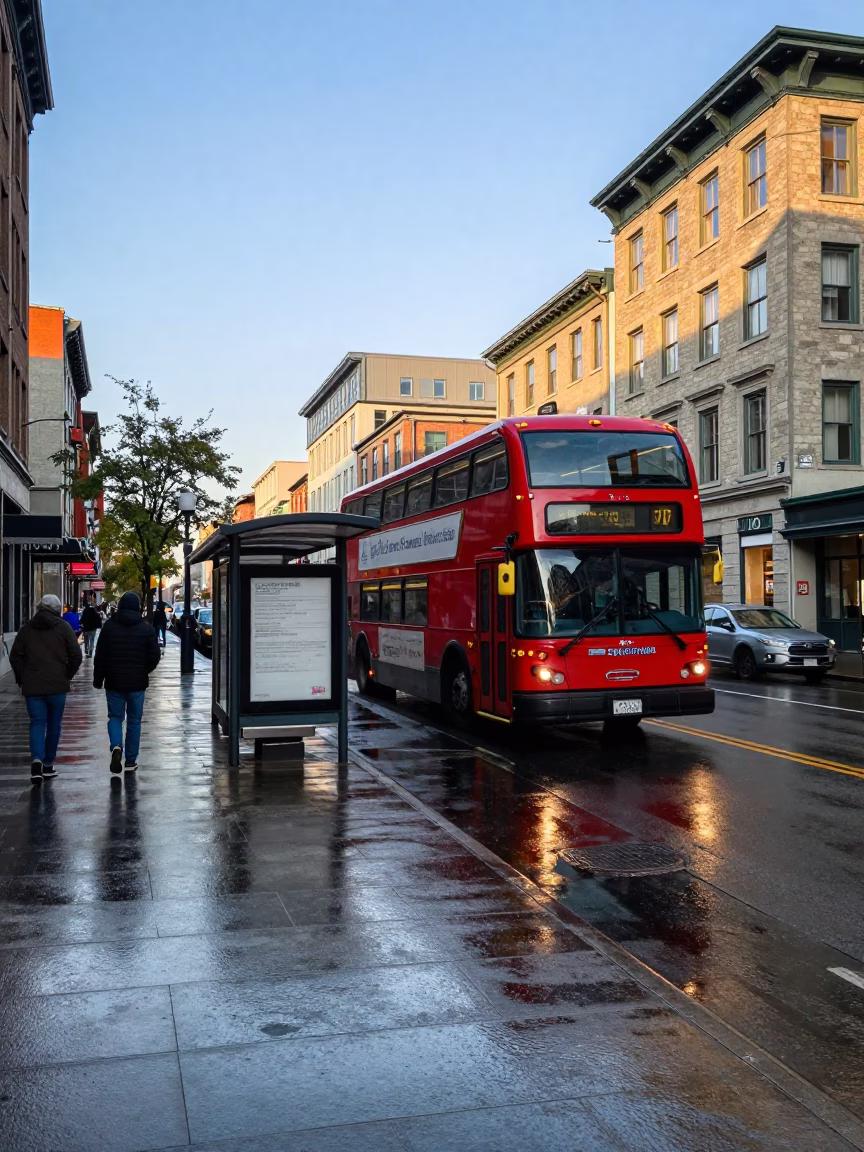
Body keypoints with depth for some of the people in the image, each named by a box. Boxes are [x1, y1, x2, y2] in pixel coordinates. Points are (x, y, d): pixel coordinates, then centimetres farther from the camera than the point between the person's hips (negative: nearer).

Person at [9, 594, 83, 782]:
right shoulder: (63, 627, 0)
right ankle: (48, 765, 16)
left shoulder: (26, 628, 6)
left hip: (32, 686, 1)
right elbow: (76, 656, -6)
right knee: (54, 724, 11)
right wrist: (67, 675, 8)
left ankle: (37, 759, -19)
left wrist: (22, 679, 13)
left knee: (37, 723, 3)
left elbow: (15, 657, 5)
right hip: (57, 685, -1)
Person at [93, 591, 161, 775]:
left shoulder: (109, 626, -3)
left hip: (114, 682, 0)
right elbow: (155, 656, -2)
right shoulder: (146, 628, -3)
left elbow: (100, 656, -2)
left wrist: (98, 679, 8)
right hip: (137, 683, 0)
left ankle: (116, 746, -14)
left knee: (115, 717, 13)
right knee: (134, 721, 10)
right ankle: (131, 761, 13)